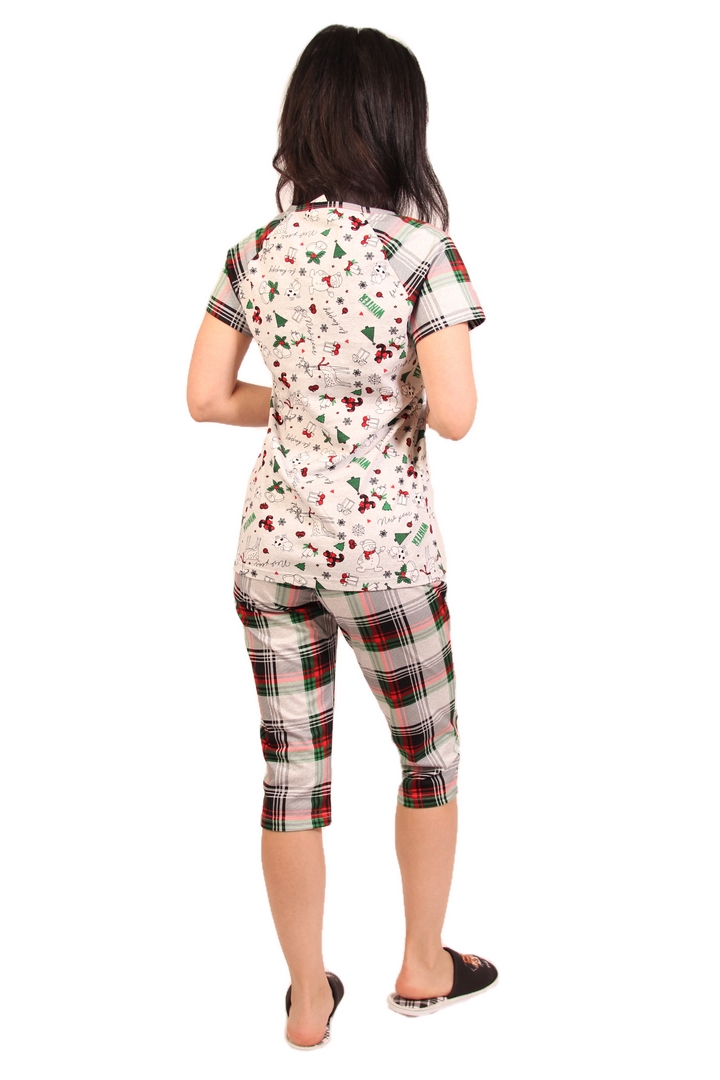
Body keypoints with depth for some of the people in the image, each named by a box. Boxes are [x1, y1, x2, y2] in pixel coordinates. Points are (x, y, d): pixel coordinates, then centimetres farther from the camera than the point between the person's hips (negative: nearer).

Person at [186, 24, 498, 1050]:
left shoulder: (257, 252, 0)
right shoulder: (419, 248, -13)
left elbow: (205, 396, 3)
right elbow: (454, 413, -18)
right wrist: (395, 394, 3)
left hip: (272, 541, 4)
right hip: (382, 547, -4)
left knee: (290, 775, 12)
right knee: (431, 754, 19)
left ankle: (309, 999, 27)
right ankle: (425, 967, 34)